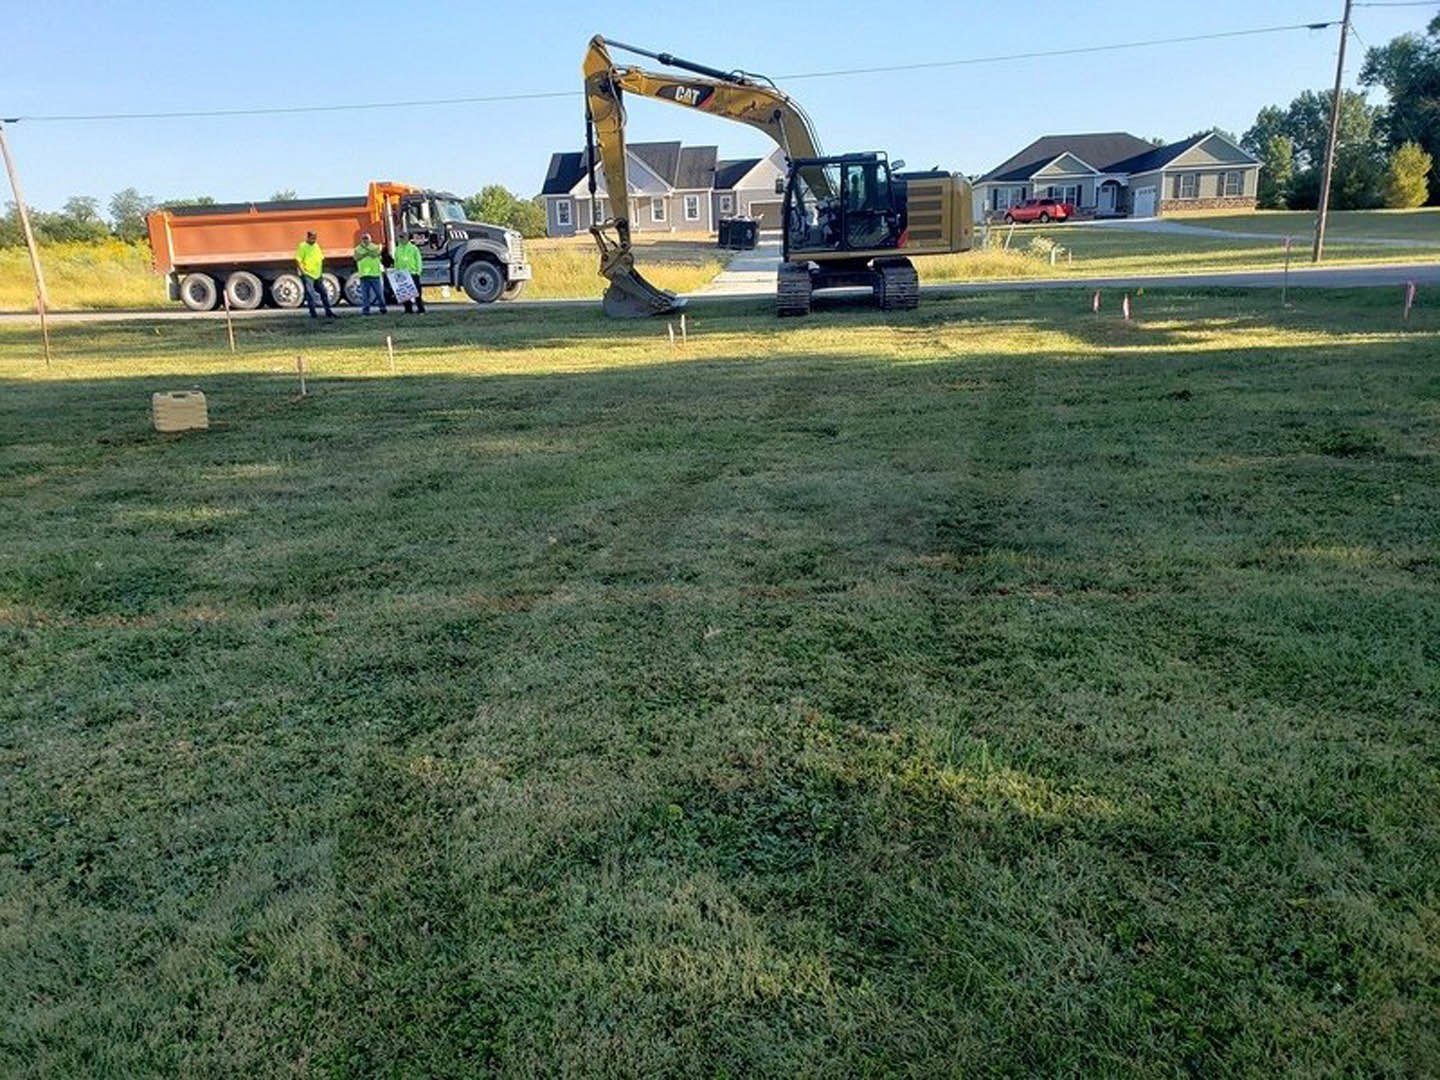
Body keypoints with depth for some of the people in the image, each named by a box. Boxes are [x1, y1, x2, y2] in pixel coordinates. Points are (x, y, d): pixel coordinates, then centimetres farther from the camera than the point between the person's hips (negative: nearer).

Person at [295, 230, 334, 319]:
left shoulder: (316, 246, 12)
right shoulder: (302, 246, -9)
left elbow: (321, 259, 21)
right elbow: (298, 261, -13)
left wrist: (321, 273, 16)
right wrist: (303, 272, -20)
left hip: (317, 275, 7)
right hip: (307, 275, -7)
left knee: (324, 292, 12)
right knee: (310, 294, -8)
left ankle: (328, 312, 22)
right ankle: (313, 314, -5)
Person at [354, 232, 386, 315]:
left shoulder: (375, 247, 7)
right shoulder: (358, 248, 10)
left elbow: (375, 254, -15)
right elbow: (356, 257, -8)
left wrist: (366, 248, -20)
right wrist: (366, 253, -15)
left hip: (375, 274, -1)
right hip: (364, 274, 1)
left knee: (379, 293, 2)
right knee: (365, 294, -1)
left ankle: (383, 309, 13)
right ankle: (365, 310, 2)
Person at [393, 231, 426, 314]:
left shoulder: (413, 248, 3)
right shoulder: (397, 249, 13)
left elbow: (418, 261, 1)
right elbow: (396, 262, 16)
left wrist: (418, 271, -8)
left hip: (413, 273, -4)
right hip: (402, 275, 4)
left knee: (417, 292, -4)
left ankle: (421, 309, 1)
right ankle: (408, 309, 7)